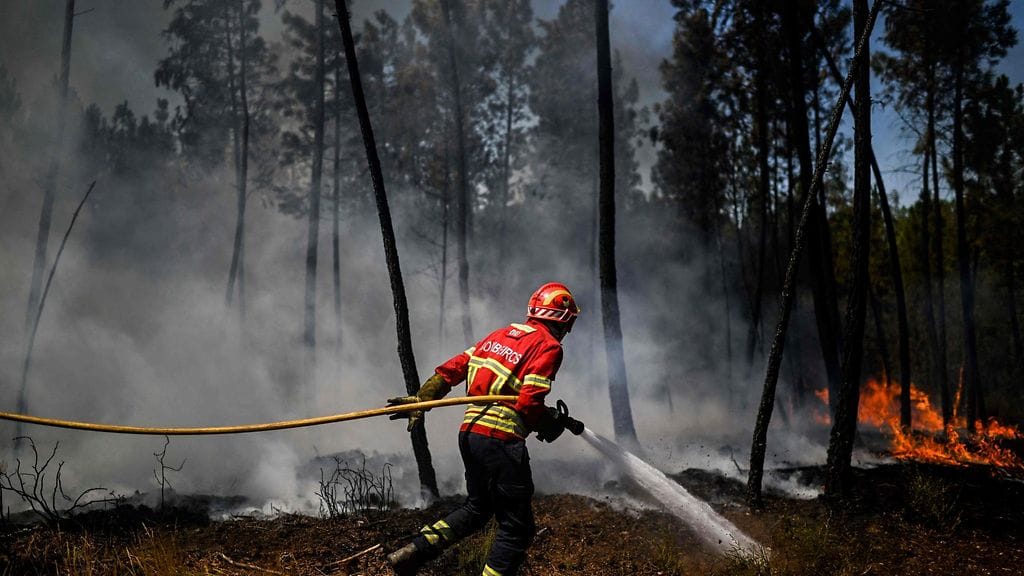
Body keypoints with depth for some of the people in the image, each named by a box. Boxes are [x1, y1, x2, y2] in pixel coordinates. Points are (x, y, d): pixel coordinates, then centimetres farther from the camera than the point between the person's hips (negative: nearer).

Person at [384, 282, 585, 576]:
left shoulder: (501, 334, 16)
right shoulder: (548, 346, -6)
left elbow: (453, 368, 13)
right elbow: (529, 403, -16)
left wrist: (421, 400, 16)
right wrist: (555, 425, 2)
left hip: (469, 433, 8)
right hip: (501, 440, -8)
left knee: (477, 507, 25)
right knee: (516, 528, 4)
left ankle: (414, 552, 13)